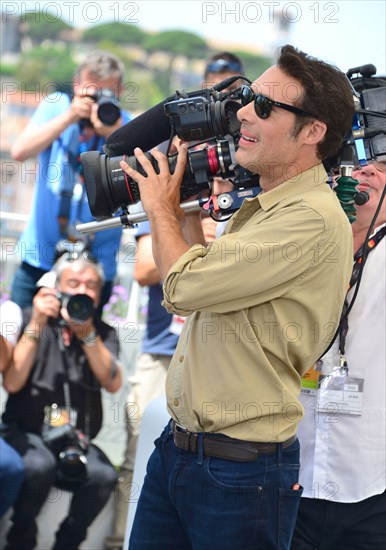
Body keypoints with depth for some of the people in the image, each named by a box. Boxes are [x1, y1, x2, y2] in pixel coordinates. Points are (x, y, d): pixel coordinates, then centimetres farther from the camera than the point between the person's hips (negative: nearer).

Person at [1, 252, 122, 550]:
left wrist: (87, 333, -17)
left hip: (77, 440, 2)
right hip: (27, 432, -2)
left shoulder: (104, 333, 9)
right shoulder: (30, 320, 2)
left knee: (104, 476, -30)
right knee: (39, 466, -36)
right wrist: (37, 325, -16)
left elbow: (113, 383, -8)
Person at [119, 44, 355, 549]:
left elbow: (185, 287, -22)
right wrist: (183, 205, 13)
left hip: (240, 469, -9)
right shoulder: (261, 206, 12)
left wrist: (162, 208, -4)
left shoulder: (313, 219, -19)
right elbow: (197, 299, 19)